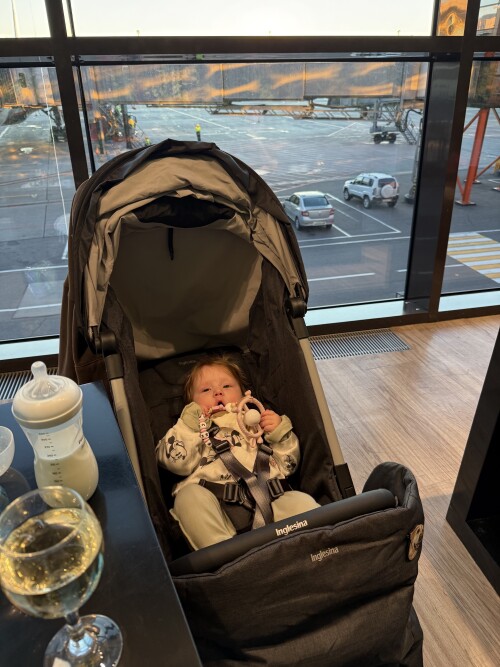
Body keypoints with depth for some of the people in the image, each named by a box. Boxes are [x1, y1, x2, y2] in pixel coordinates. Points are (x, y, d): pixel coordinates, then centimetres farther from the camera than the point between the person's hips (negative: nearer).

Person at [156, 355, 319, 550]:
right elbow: (176, 462, 6)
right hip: (215, 508, -1)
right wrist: (188, 425, 3)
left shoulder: (257, 423, 31)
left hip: (269, 501, 2)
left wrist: (280, 432, 8)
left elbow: (288, 464, 23)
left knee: (302, 502, -24)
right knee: (189, 497, -30)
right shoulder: (195, 430, 27)